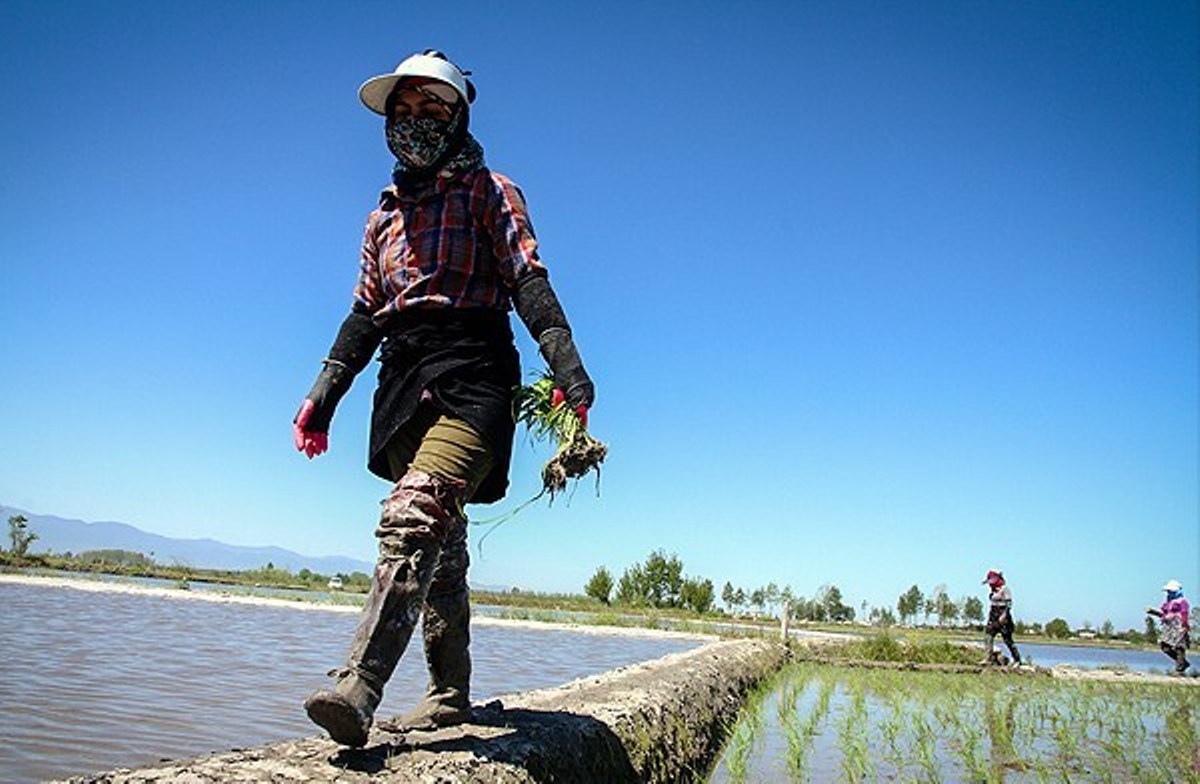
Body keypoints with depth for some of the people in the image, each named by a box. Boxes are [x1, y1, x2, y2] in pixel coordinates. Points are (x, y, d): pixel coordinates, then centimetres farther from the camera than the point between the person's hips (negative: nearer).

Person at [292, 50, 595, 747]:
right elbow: (366, 313, 25)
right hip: (403, 384, 7)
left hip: (470, 375, -6)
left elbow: (528, 282, -5)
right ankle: (451, 693, 17)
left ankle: (358, 692, -32)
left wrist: (566, 364, -21)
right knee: (441, 546, 9)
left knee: (413, 518, -25)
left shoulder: (488, 191, 8)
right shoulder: (387, 213, 25)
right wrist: (324, 394, 17)